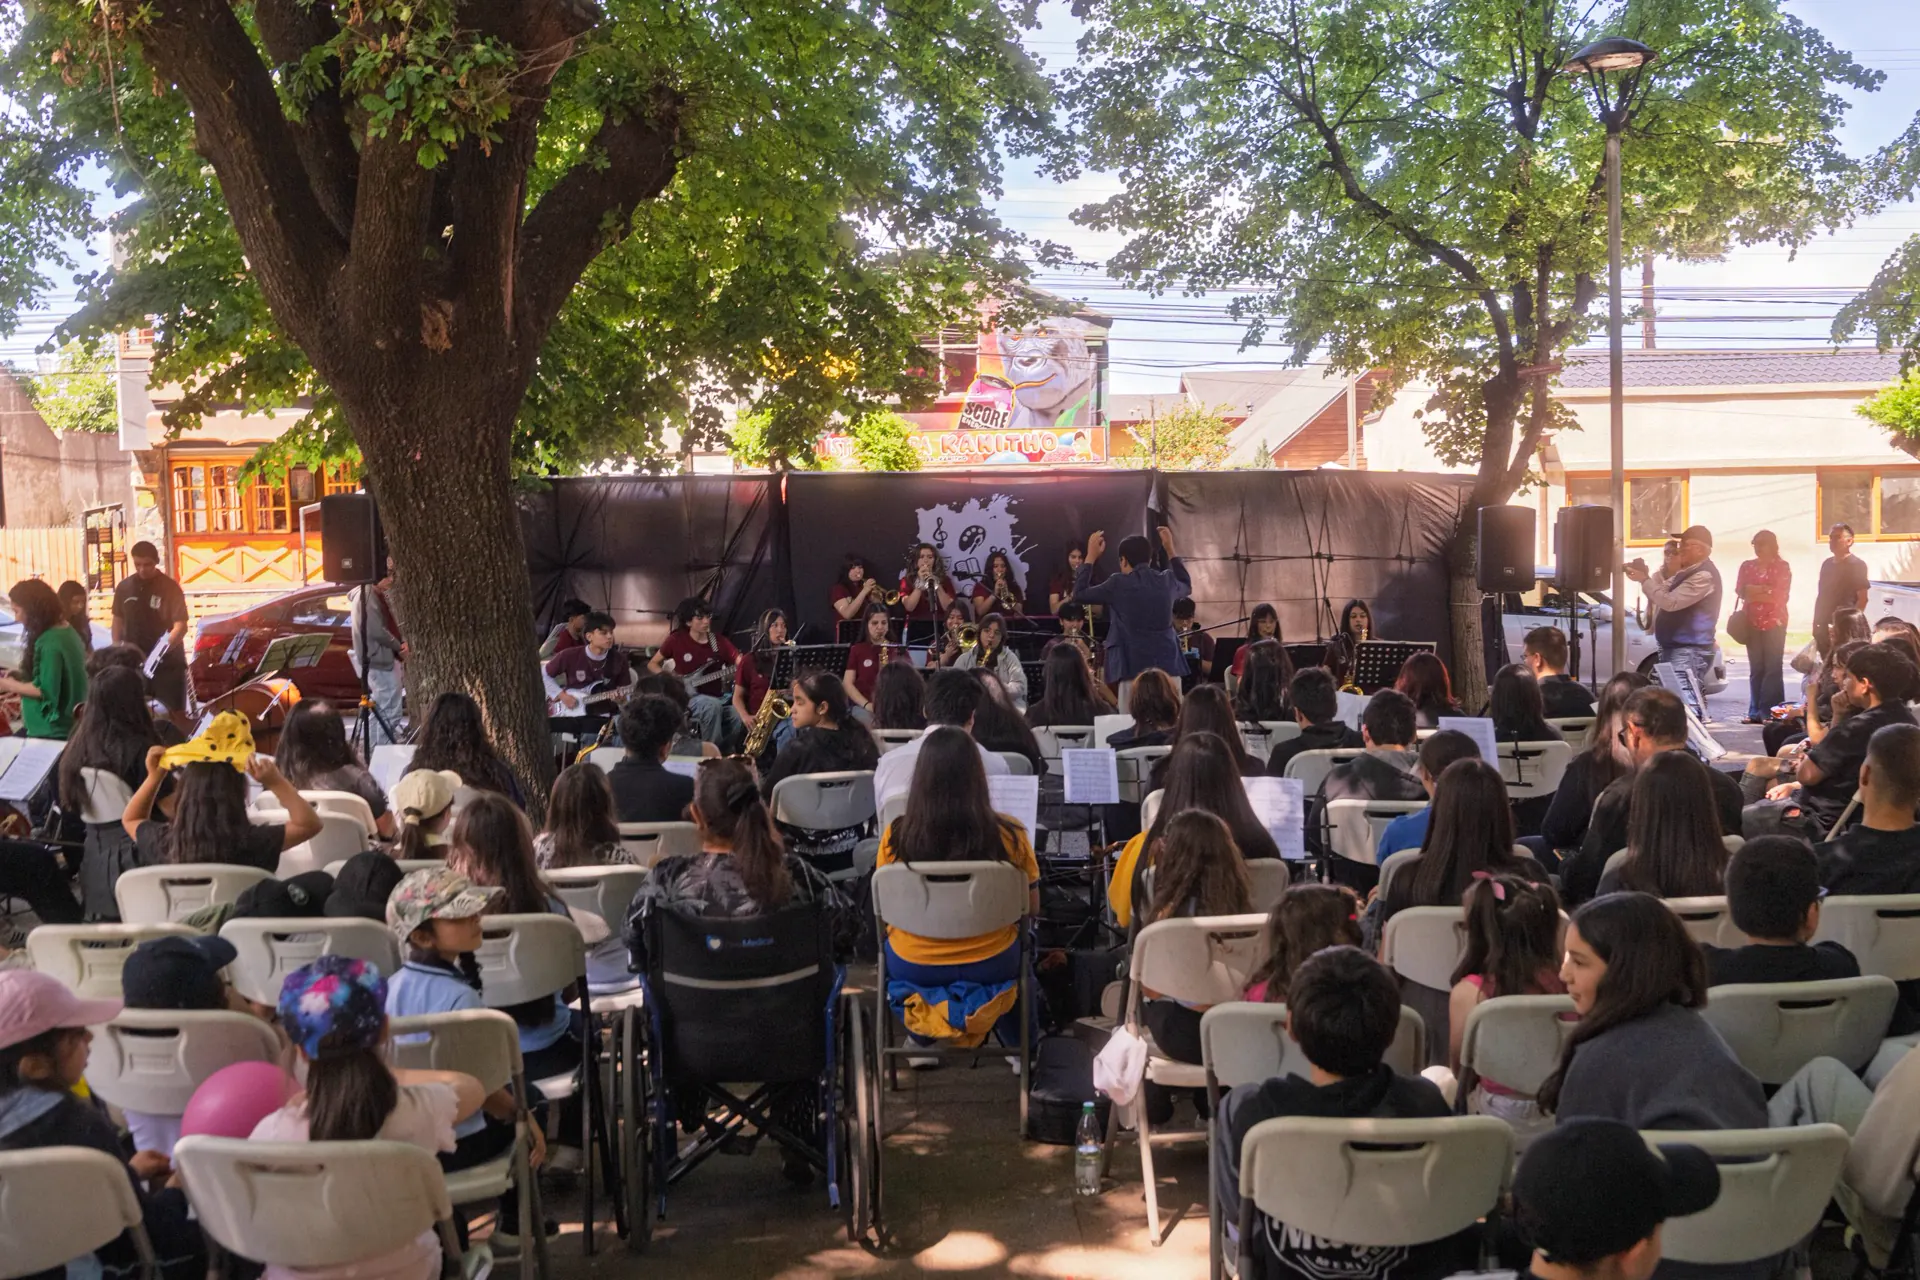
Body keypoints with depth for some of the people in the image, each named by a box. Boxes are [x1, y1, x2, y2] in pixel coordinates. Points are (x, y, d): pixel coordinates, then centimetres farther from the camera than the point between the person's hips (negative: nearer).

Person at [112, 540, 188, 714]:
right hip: (134, 662, 4)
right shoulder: (124, 587, 5)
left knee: (174, 712, -1)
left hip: (168, 662, -4)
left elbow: (181, 625, -14)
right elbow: (118, 620, 14)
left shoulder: (170, 588, -8)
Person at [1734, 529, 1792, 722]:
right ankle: (1755, 712, 4)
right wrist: (1765, 590, -10)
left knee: (1772, 668, -7)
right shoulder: (1747, 566, 13)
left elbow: (1781, 594, -8)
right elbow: (1740, 590, 2)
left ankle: (1771, 712, -8)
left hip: (1774, 622, -3)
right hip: (1752, 622, 3)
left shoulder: (1782, 567, 2)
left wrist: (1754, 592, -4)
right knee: (1755, 668, 3)